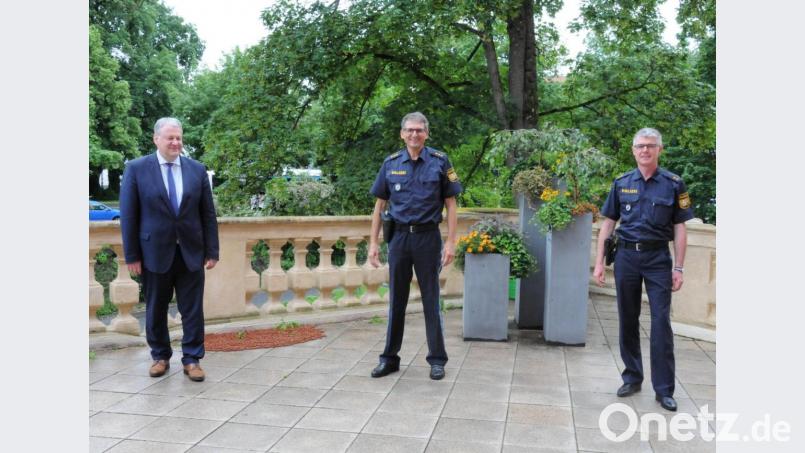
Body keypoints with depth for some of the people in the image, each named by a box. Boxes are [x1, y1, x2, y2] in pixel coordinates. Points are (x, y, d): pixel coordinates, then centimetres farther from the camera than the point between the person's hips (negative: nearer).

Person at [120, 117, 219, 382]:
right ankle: (160, 357, 28)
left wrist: (212, 251, 1)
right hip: (155, 253, -1)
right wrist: (132, 255, -6)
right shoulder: (137, 169, -2)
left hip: (191, 253, 1)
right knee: (156, 310, 11)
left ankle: (192, 360, 15)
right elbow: (128, 215, -3)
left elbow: (208, 214, 5)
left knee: (193, 310, 4)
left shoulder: (197, 170, 4)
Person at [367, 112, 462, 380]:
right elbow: (379, 205, 8)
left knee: (431, 300, 4)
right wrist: (373, 243, 3)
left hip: (428, 237, -2)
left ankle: (437, 360, 15)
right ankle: (390, 358, 20)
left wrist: (451, 242, -8)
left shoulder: (439, 162, -1)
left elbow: (450, 204, 0)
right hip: (399, 237, 2)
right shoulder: (391, 164, 4)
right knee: (396, 300, 9)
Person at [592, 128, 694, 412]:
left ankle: (664, 389, 4)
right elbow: (608, 223, 7)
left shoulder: (673, 184, 1)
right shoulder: (622, 183, 6)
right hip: (626, 255, 2)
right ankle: (632, 378, 24)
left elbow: (679, 228, 1)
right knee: (628, 321, 10)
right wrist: (599, 263, 2)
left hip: (658, 257, -2)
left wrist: (679, 268, -5)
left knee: (661, 322, -4)